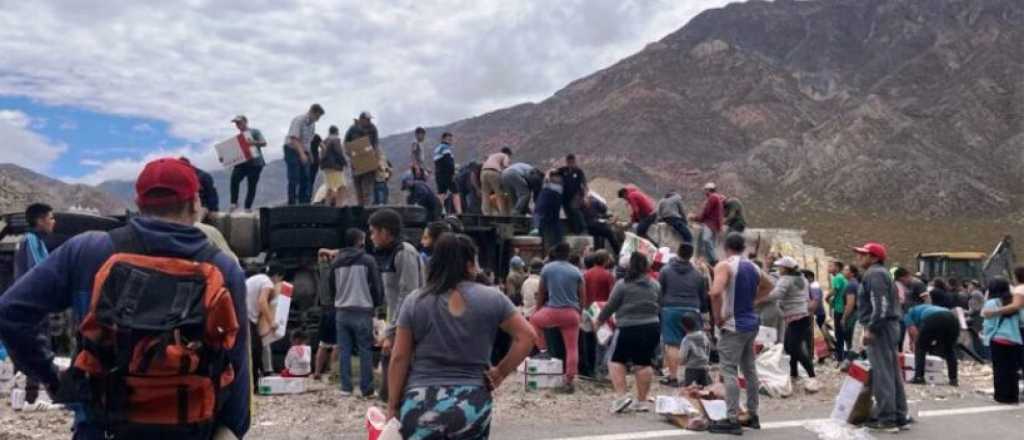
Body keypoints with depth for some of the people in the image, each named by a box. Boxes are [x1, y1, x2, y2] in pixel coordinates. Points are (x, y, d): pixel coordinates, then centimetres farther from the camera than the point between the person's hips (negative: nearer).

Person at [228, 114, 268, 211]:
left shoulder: (254, 132, 7)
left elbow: (264, 143, -4)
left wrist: (253, 143, -21)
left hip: (255, 162, -3)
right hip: (241, 162, 3)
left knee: (252, 185, -3)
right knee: (234, 179, -22)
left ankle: (248, 207, 6)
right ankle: (234, 203, -16)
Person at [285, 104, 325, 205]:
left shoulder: (312, 124, 7)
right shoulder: (299, 120, -17)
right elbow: (294, 139, -26)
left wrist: (309, 154, 15)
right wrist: (302, 154, -35)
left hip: (304, 152, 7)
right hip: (292, 150, -7)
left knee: (306, 178, 2)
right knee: (294, 179, -10)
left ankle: (304, 203, 6)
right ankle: (292, 204, -8)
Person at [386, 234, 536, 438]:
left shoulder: (414, 301, 1)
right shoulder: (491, 298, 1)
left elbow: (399, 358, 0)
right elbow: (526, 336, 2)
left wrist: (392, 407, 7)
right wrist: (500, 373, 8)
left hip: (421, 405, -1)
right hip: (472, 404, 1)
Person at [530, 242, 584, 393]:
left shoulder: (547, 268, 2)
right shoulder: (576, 271, 6)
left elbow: (541, 293, 8)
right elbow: (581, 295, 11)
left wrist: (538, 310, 21)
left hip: (553, 312, -2)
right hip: (572, 314, 2)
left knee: (534, 320, 28)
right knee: (572, 348, 7)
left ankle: (543, 350, 21)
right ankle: (569, 382, 4)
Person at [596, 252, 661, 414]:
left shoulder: (622, 284, -8)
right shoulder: (655, 285, 7)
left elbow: (610, 306, -3)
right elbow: (659, 306, 13)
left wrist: (599, 321, 11)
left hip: (628, 328, -4)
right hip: (652, 328, 5)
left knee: (616, 360, 8)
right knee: (644, 363, 12)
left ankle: (621, 396, -4)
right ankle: (642, 401, 16)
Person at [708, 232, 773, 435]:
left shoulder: (724, 265, -13)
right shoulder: (753, 267, 11)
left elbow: (715, 292, -29)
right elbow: (768, 286, 30)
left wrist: (717, 317, -16)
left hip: (734, 325, -8)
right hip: (751, 322, 8)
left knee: (729, 371, -6)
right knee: (749, 369, 16)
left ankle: (733, 420, -8)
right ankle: (753, 415, 24)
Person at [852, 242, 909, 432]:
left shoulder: (874, 274, -12)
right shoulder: (881, 273, 20)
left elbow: (880, 305, -23)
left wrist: (870, 328, -22)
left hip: (879, 328, -11)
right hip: (890, 326, 11)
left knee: (882, 374, -7)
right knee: (893, 373, 12)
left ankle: (886, 418, -5)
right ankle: (899, 416, 17)